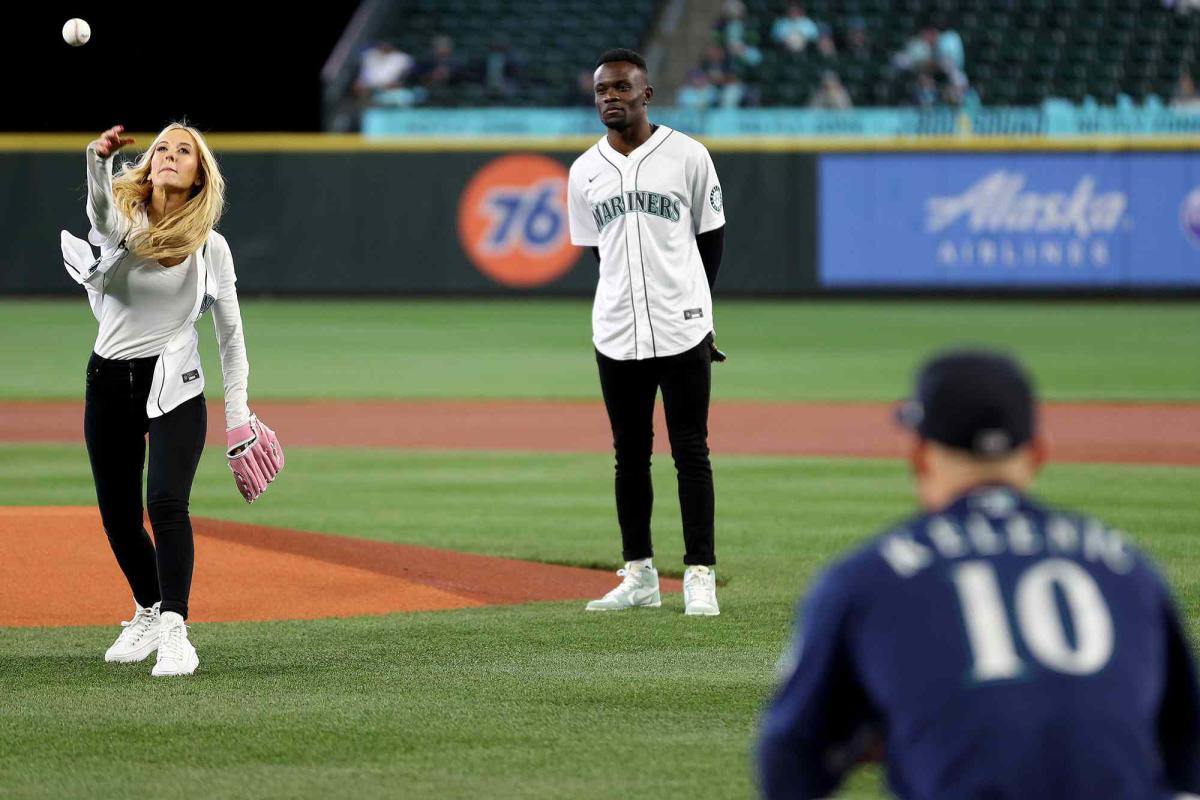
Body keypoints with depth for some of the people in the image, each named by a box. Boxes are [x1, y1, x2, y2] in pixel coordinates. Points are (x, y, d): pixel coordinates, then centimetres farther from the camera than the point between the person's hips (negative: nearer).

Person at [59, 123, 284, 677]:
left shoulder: (210, 246, 0)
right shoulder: (123, 221, -2)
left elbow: (230, 334, 6)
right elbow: (104, 216, -30)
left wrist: (238, 417, 0)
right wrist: (99, 162, -52)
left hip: (174, 387, -2)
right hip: (108, 383, 2)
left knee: (166, 504, -22)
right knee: (118, 518, 10)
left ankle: (174, 631, -24)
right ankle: (148, 613, 34)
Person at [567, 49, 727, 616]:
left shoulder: (687, 156, -2)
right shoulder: (584, 172, 7)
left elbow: (712, 237, 6)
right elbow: (596, 250, 14)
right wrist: (634, 303, 9)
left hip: (683, 333, -3)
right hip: (616, 335, 3)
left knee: (691, 454, -2)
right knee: (630, 456, 8)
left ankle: (699, 576, 1)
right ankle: (639, 576, 15)